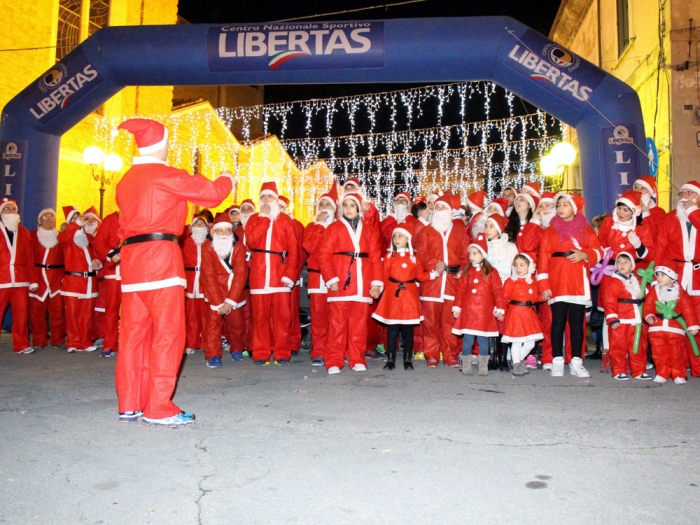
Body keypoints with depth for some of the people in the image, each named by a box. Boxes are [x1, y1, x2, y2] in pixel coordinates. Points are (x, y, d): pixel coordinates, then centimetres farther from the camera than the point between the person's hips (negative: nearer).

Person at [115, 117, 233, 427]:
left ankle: (129, 405, 16)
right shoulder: (166, 175, -6)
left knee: (134, 332, 10)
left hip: (131, 259, 8)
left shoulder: (125, 181, 16)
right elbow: (213, 193, -2)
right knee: (167, 333, -4)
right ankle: (158, 409, -2)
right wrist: (227, 179, 20)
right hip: (160, 255, -8)